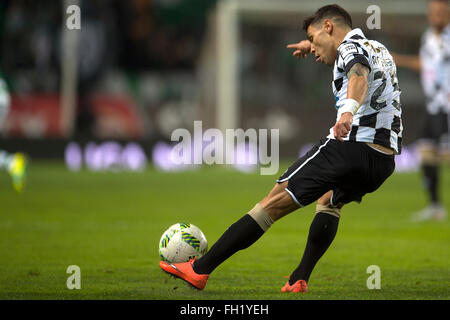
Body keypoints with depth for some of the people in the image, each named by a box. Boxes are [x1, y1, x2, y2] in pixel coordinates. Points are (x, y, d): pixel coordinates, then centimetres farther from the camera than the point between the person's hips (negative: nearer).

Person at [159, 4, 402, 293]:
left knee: (276, 202, -5)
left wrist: (348, 111, -43)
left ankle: (200, 269, -6)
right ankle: (300, 279, 21)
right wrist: (316, 46, 63)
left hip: (351, 144, -8)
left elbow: (359, 74, -24)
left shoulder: (350, 47, 0)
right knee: (331, 199, 35)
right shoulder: (378, 48, 27)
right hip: (385, 159, 8)